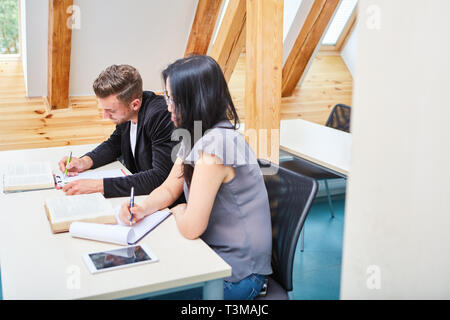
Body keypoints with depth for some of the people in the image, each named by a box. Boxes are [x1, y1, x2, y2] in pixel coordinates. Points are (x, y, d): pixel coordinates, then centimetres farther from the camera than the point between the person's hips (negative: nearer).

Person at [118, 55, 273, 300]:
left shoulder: (215, 144, -27)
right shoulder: (195, 137, 3)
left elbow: (191, 227, -25)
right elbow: (169, 189, 11)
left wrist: (179, 211, -4)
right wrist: (142, 210, -8)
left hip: (237, 275, -8)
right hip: (214, 254, 8)